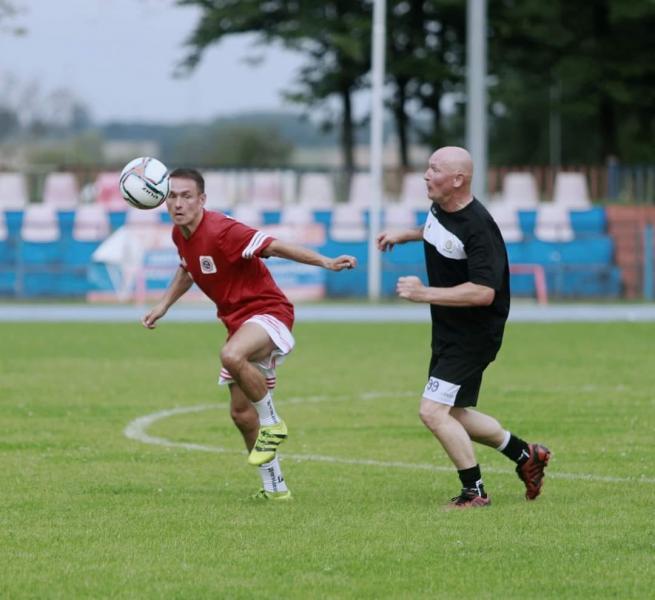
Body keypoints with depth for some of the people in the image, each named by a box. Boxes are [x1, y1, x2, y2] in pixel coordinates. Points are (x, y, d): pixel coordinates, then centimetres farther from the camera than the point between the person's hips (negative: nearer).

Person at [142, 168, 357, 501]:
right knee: (241, 412, 11)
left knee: (232, 355, -40)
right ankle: (274, 486, 25)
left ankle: (272, 424, -17)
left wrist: (325, 262, -36)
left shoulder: (222, 231, -23)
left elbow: (274, 246, -28)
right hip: (238, 322, 9)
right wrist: (163, 305, 21)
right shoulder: (179, 234, 3)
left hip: (267, 310, -9)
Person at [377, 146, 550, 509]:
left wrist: (425, 293, -29)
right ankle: (525, 455, 32)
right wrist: (404, 235, 22)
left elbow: (483, 292, -32)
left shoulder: (478, 227, -25)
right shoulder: (439, 208, 3)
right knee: (454, 416, 16)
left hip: (473, 335, -10)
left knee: (433, 411, -14)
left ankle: (474, 492, -2)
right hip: (448, 331, 10)